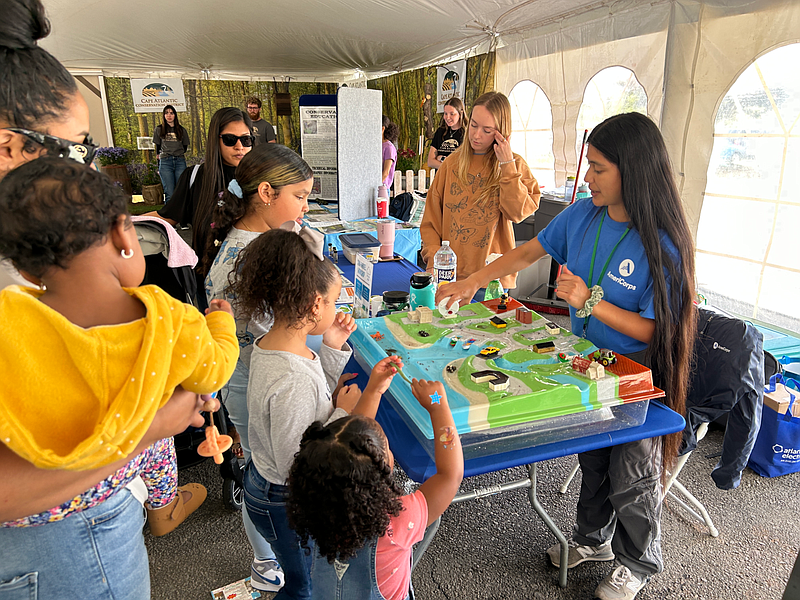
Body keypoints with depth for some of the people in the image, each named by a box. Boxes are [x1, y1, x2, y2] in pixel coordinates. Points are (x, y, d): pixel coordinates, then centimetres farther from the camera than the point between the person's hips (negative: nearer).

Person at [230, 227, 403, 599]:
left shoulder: (268, 345, -8)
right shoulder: (292, 381, -38)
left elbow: (314, 398, 6)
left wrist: (332, 350, -5)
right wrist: (344, 413, -23)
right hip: (285, 503, -8)